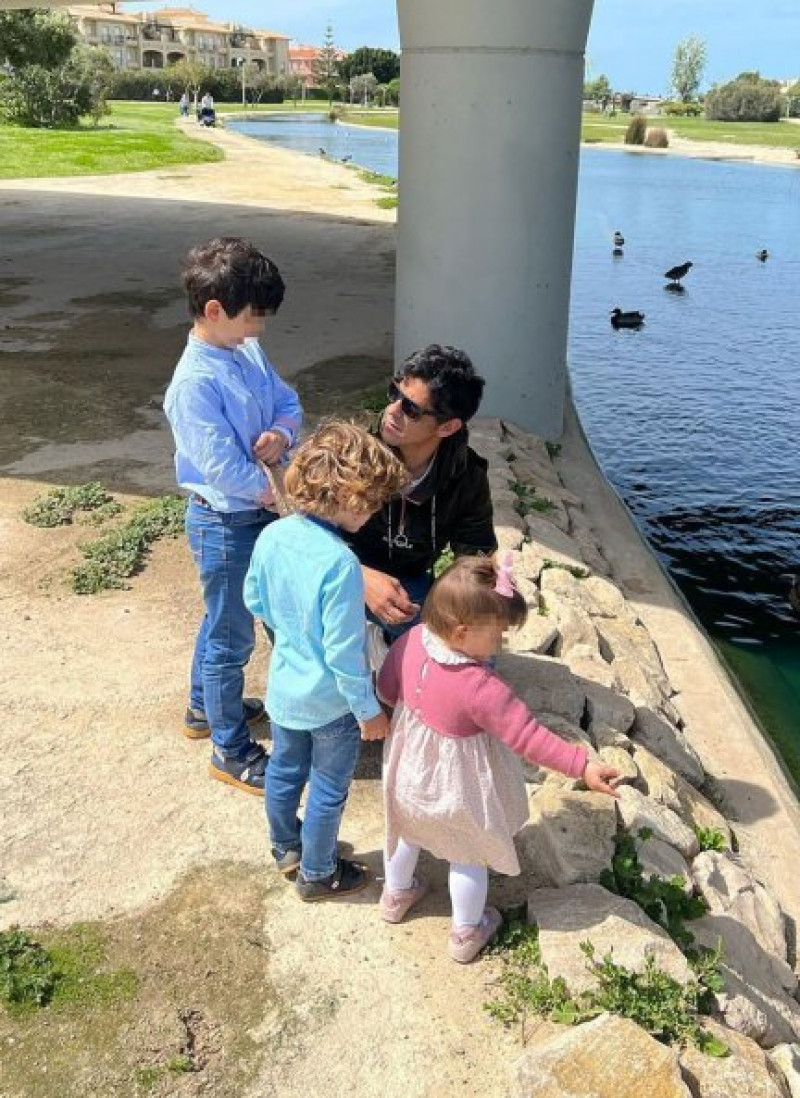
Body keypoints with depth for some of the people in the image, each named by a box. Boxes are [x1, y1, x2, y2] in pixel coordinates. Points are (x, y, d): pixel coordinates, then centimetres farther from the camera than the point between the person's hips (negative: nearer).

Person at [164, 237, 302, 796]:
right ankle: (232, 750, 24)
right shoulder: (195, 383, -26)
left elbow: (288, 402, 8)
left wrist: (281, 434, -16)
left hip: (257, 515, 9)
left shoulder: (250, 353, 0)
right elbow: (223, 468, -27)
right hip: (226, 524, -9)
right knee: (232, 635, 6)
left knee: (223, 621, 26)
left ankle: (206, 707, 49)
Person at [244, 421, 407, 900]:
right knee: (328, 792, 17)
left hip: (284, 689, 7)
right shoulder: (340, 564, -34)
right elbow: (344, 652, -27)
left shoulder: (272, 536, -12)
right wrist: (369, 710, -13)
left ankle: (287, 847, 51)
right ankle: (318, 874, 38)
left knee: (285, 772, 27)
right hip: (330, 702, -7)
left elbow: (255, 601, 4)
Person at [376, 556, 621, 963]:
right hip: (456, 790, -5)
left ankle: (396, 894, 60)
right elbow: (527, 737, -33)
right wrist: (582, 765, -29)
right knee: (469, 857, 23)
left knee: (407, 832, 34)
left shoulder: (410, 641, -21)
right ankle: (466, 934, 45)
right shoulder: (481, 688, -38)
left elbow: (385, 690, -4)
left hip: (408, 773, 6)